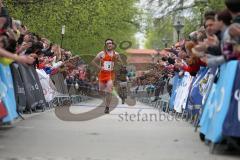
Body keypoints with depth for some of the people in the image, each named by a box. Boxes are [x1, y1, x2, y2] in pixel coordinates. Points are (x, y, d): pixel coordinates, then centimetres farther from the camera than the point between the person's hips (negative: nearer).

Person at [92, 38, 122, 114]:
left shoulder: (116, 54, 1)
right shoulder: (102, 53, -4)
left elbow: (121, 63, 13)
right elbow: (93, 61, 0)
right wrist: (99, 67, -14)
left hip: (111, 74, -1)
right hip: (102, 74, 1)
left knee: (109, 91, -13)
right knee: (101, 91, 10)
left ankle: (107, 107, -6)